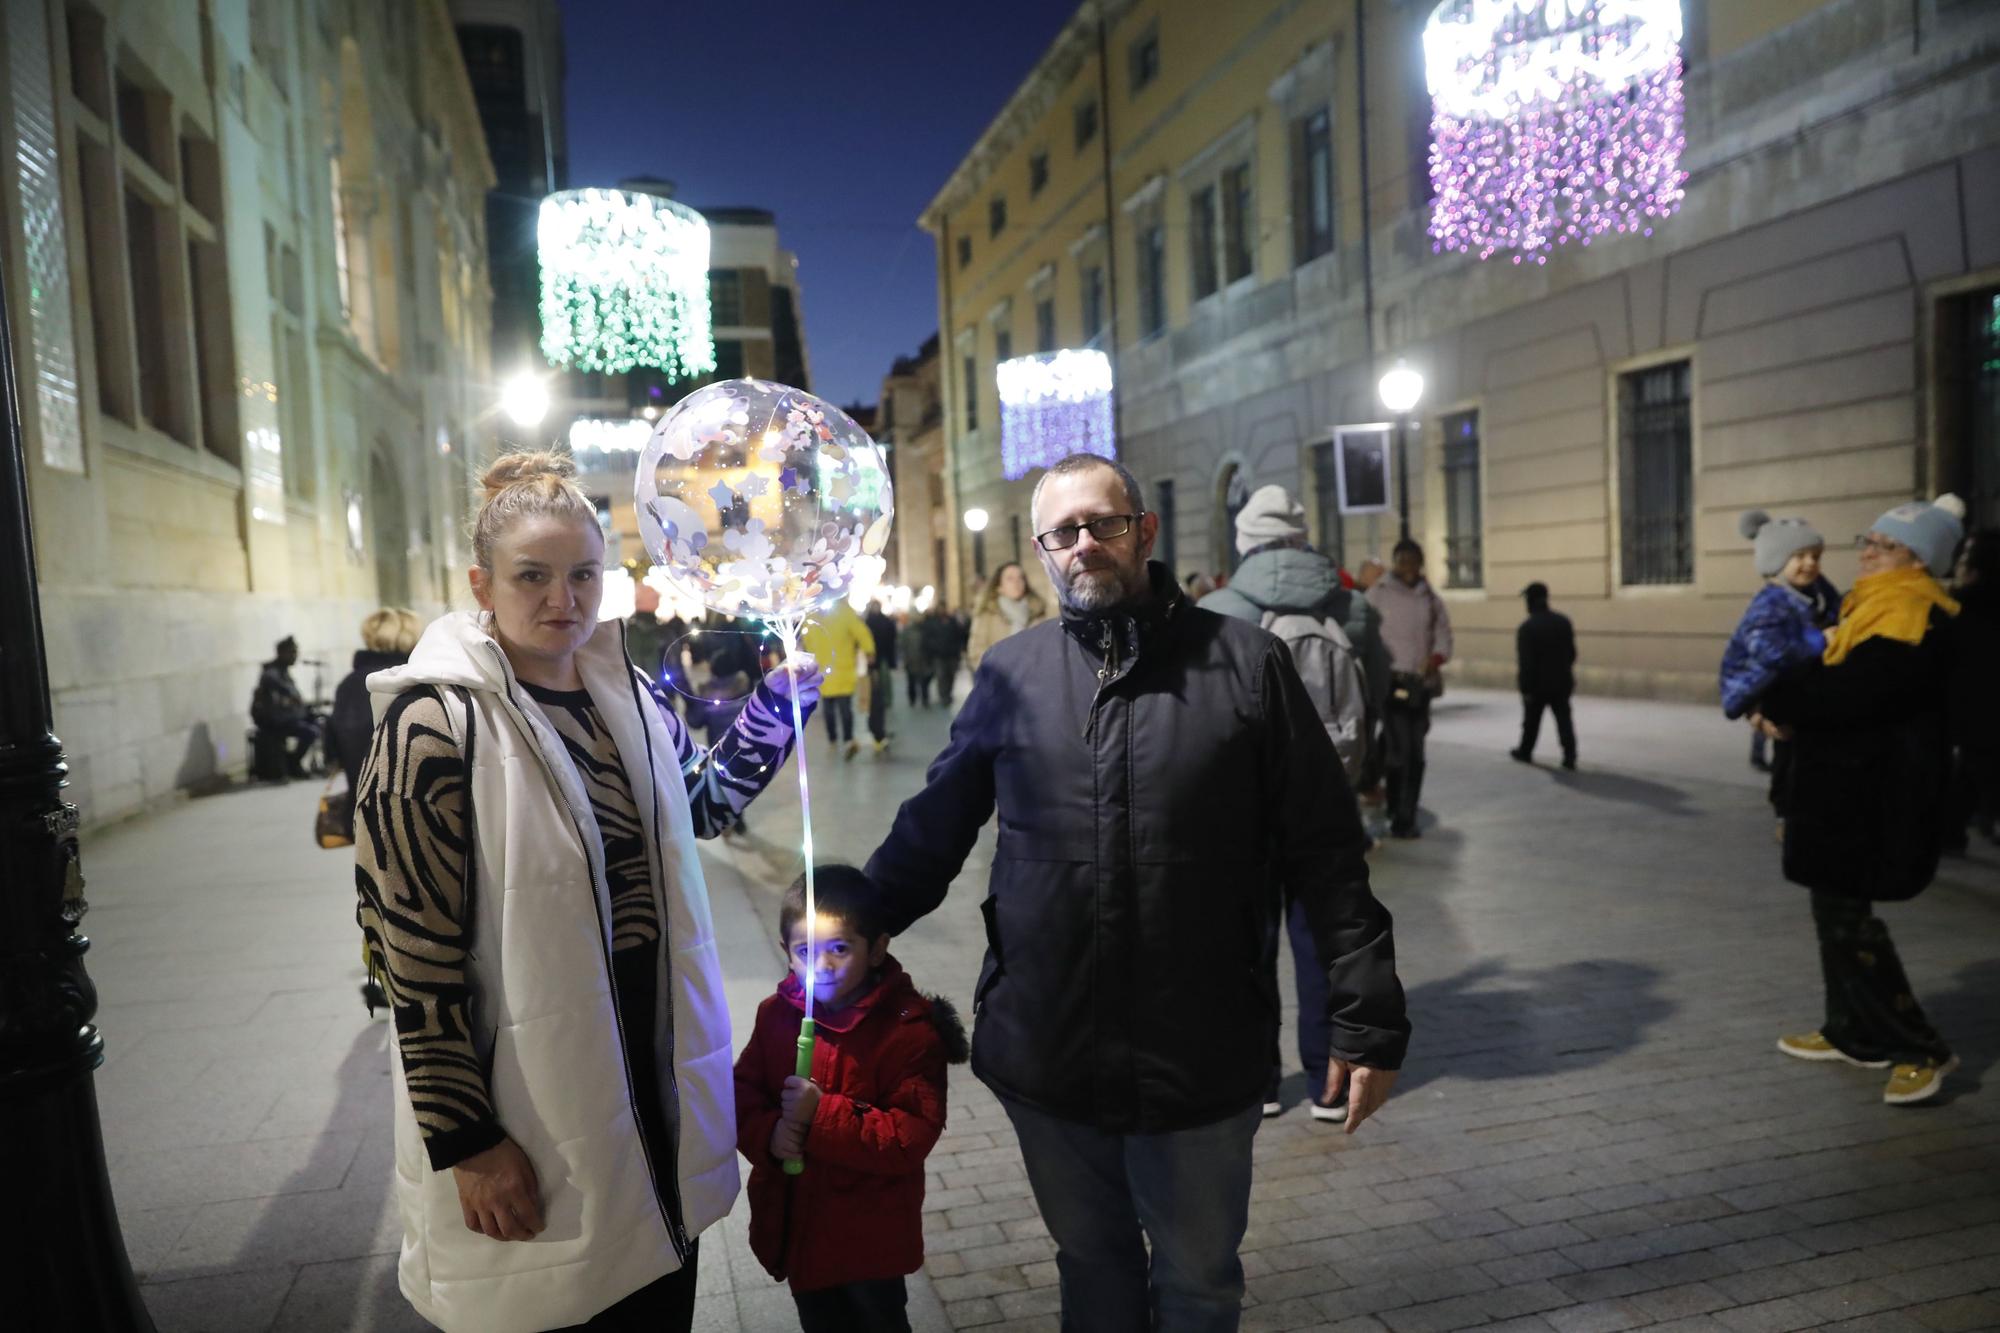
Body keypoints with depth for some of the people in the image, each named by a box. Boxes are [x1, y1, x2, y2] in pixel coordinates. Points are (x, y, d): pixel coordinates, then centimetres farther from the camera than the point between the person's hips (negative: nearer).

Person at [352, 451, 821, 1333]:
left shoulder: (627, 694, 2)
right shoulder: (438, 723, -16)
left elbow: (705, 800, 20)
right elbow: (411, 955, -16)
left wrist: (780, 695, 9)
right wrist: (466, 1144, -16)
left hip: (656, 1077, 6)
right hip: (532, 1119, -6)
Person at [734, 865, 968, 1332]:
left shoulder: (909, 1031, -22)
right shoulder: (777, 1014, -6)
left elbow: (911, 1136, -25)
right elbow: (742, 1093, -1)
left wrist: (822, 1116, -32)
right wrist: (769, 1134, -22)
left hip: (870, 1239, -5)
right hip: (794, 1224, 5)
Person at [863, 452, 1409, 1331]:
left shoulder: (1244, 663, -5)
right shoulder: (1010, 672, 2)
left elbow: (1324, 855, -4)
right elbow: (933, 831, 11)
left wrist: (1365, 1020, -5)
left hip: (1201, 1061, -2)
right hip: (1043, 1058, 2)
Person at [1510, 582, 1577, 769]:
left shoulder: (1527, 627, -18)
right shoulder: (1563, 622, 1)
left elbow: (1525, 662, -18)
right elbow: (1572, 653, 9)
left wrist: (1525, 688, -13)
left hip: (1537, 684, -4)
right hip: (1561, 682, 4)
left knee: (1531, 720, 12)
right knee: (1564, 719, 4)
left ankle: (1525, 751, 28)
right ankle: (1570, 756, -5)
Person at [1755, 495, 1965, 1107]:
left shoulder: (1913, 620, -18)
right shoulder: (1871, 608, 15)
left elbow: (1849, 690, -28)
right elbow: (1829, 677, 15)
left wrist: (1776, 703, -14)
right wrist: (1787, 710, -4)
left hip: (1870, 796, -10)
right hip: (1843, 787, 10)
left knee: (1846, 916, -6)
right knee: (1838, 910, 16)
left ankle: (1920, 1049, 4)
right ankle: (1853, 1033, 27)